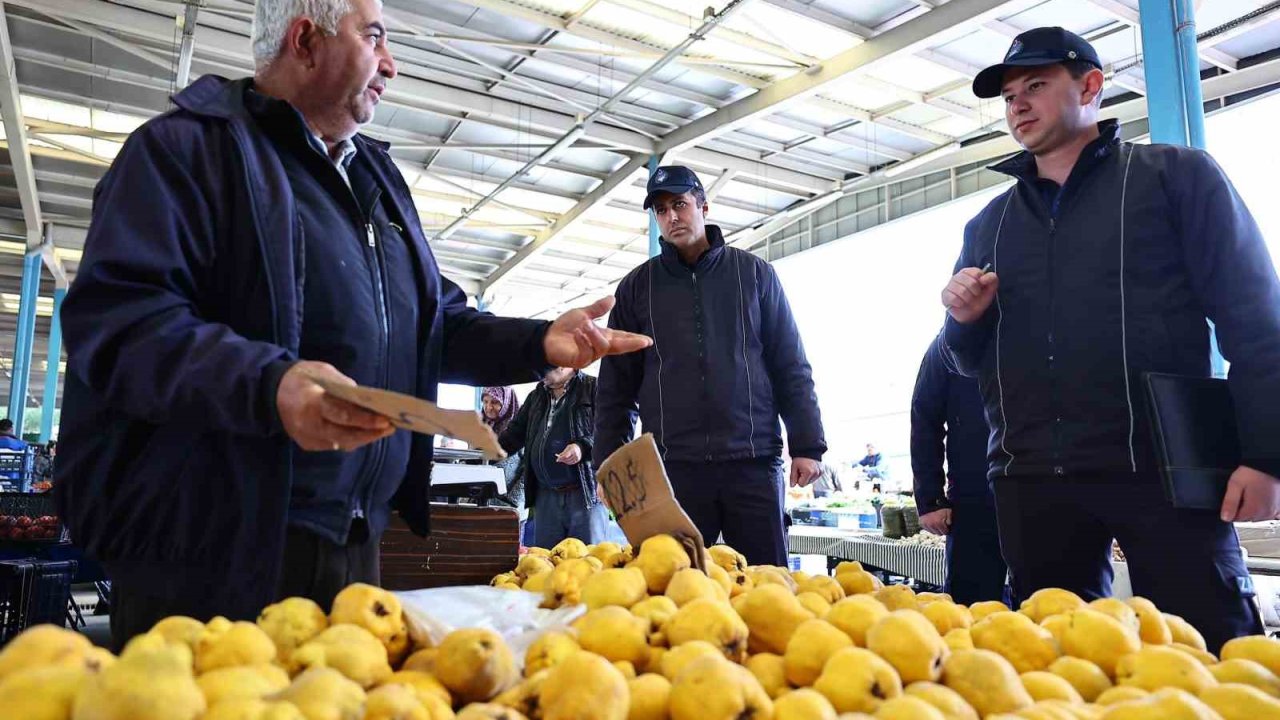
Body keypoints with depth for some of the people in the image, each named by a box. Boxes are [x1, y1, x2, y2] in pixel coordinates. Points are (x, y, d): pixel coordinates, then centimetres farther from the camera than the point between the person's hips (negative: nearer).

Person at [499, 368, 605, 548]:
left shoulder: (593, 388, -1)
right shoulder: (536, 396, 20)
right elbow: (515, 433, 22)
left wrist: (584, 447, -21)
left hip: (585, 492, -6)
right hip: (545, 495, 6)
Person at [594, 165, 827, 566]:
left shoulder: (754, 274, 8)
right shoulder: (637, 287, 10)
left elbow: (791, 367, 7)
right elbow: (616, 386, 10)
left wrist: (806, 445, 0)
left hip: (753, 461, 0)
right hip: (672, 466, 1)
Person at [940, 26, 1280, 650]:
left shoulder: (1177, 176, 6)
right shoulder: (988, 224, 17)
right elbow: (969, 361, 20)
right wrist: (965, 320, -3)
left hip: (1162, 469, -4)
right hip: (1033, 480, 4)